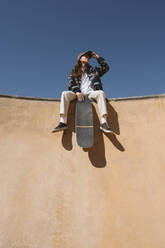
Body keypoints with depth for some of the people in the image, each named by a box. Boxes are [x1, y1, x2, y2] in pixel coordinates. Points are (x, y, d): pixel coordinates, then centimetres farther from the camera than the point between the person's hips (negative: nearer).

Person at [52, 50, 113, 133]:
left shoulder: (93, 70, 27)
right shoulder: (74, 72, 20)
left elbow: (106, 68, 22)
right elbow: (71, 84, 4)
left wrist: (98, 57, 19)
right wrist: (77, 92, -16)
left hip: (90, 93, 1)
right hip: (78, 94, 0)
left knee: (101, 92, -31)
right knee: (65, 93, -28)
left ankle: (103, 123, -41)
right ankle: (63, 122, -36)